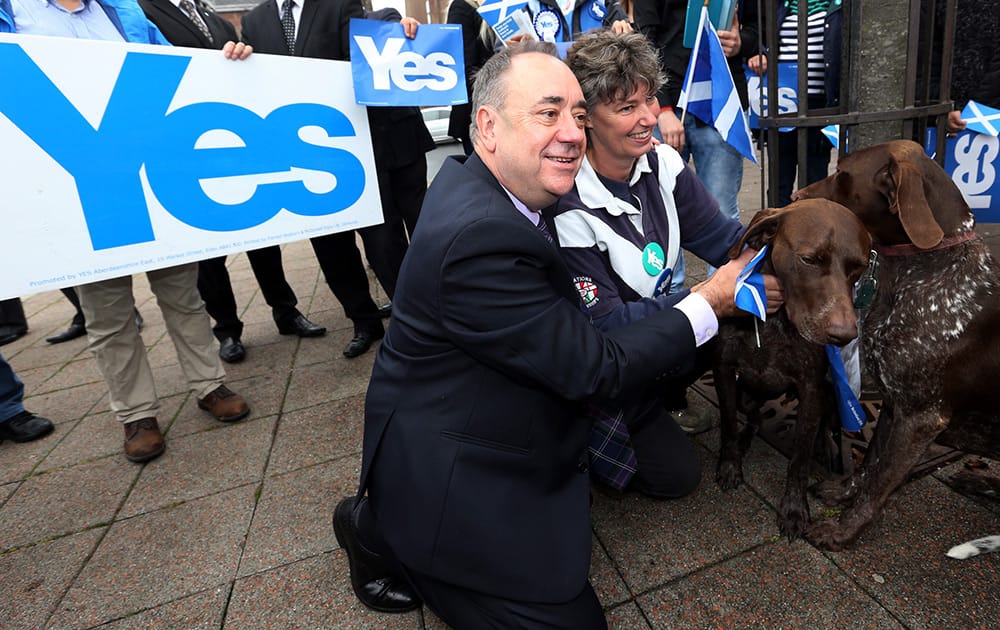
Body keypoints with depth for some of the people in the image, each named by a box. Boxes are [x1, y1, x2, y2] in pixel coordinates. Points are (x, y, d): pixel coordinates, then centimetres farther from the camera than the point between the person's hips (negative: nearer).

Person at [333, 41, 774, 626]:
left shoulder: (468, 181, -2)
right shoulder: (481, 238, -32)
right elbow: (594, 368, -24)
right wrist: (710, 303, -13)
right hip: (451, 485, -9)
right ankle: (380, 533, 10)